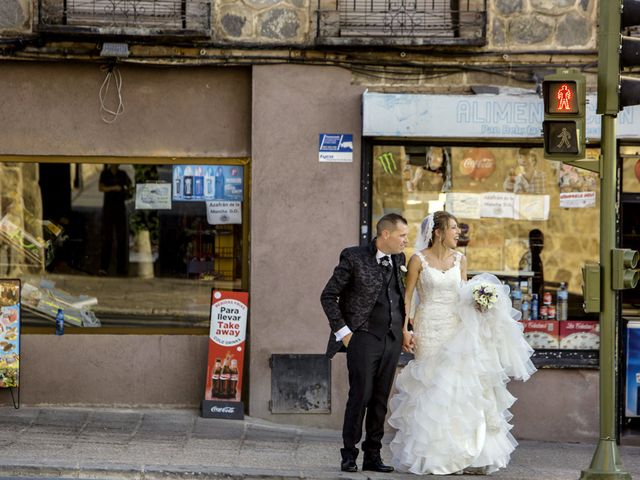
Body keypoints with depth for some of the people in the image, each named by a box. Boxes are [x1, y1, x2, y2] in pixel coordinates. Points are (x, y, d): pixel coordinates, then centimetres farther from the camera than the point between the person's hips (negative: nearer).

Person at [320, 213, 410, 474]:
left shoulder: (398, 260, 11)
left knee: (381, 400, 7)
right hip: (364, 337, -5)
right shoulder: (354, 257, -7)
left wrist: (405, 328, 13)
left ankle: (373, 456, 13)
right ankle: (349, 455, 0)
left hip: (392, 338, 5)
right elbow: (328, 296, -5)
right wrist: (342, 331, -9)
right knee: (360, 396, -7)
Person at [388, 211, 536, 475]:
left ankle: (459, 452, -1)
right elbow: (406, 297, -1)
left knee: (458, 386, -2)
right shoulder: (419, 260, -3)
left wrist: (476, 303, -7)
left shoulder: (460, 259, 9)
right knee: (429, 388, -3)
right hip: (429, 329, -4)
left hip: (455, 329, 4)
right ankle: (429, 455, 4)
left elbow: (464, 295, 14)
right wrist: (404, 329, -9)